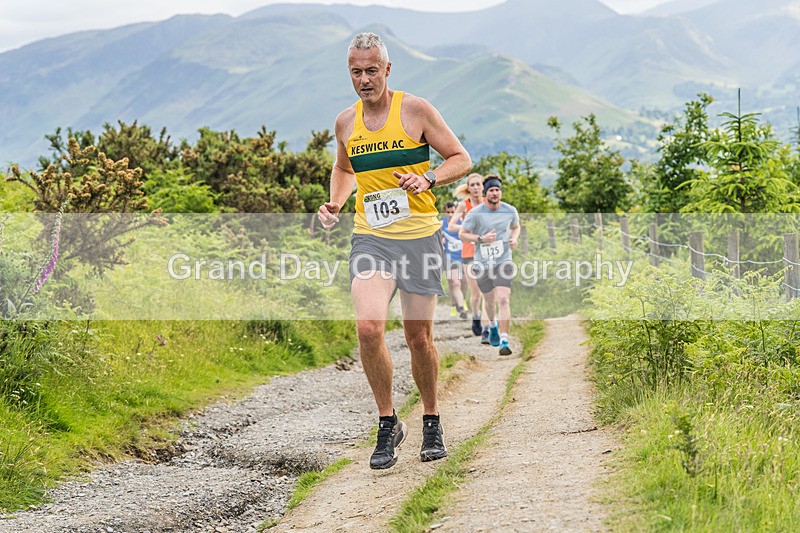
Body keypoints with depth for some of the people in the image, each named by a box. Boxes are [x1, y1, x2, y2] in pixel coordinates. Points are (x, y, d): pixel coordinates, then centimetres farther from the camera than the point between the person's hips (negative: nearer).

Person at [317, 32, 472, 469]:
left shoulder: (415, 109, -4)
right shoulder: (345, 121, 7)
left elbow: (462, 160, 0)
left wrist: (428, 179, -19)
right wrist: (335, 204, 8)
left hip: (420, 236, -2)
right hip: (370, 237, 2)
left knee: (419, 338, 4)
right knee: (368, 326, -19)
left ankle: (432, 423, 27)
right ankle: (388, 423, -2)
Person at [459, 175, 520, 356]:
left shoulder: (510, 211, 0)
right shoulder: (475, 213, -9)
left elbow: (516, 226, 20)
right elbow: (462, 234, -2)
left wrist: (514, 239, -1)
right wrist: (481, 239, -17)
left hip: (504, 262, 0)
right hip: (482, 263, 0)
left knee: (503, 299, -16)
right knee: (490, 300, 14)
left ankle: (504, 341, -17)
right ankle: (492, 324, 48)